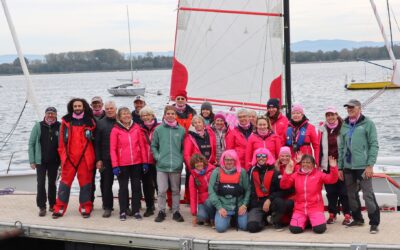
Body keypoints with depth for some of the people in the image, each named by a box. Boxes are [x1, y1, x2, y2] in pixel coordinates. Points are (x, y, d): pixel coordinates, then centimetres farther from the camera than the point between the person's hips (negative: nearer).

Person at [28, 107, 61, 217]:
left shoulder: (60, 127, -2)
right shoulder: (38, 126, -2)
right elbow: (31, 144, 0)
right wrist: (32, 161, -5)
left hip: (54, 161, 1)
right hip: (41, 161, -1)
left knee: (52, 183, 11)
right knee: (41, 183, -3)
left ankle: (52, 205, 22)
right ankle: (42, 207, 3)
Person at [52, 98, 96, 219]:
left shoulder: (89, 122, 7)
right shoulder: (66, 121, 8)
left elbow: (94, 140, 9)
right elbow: (62, 140, 9)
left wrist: (94, 157, 3)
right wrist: (62, 154, 3)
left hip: (85, 157, 0)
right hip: (69, 157, 0)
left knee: (85, 182, 3)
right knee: (65, 181, -1)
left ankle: (85, 208, 10)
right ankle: (60, 208, 2)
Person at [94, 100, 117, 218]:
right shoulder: (100, 123, 6)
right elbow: (96, 143, 4)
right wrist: (98, 159, -3)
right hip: (106, 159, 0)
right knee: (106, 183, 1)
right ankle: (107, 207, 7)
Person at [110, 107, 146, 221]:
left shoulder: (136, 128, 3)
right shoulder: (115, 130, -4)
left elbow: (141, 145, 5)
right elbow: (112, 149, -4)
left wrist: (144, 162, 2)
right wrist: (115, 165, -10)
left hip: (136, 163, 2)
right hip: (122, 164, -2)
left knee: (136, 187, 8)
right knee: (123, 187, 6)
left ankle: (136, 211, 17)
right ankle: (123, 212, 14)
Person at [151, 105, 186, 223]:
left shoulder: (181, 130, 2)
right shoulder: (158, 129, 1)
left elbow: (184, 147, 8)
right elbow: (153, 146, 8)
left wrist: (181, 159, -2)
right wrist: (158, 157, -4)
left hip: (176, 166, 1)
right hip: (162, 165, -1)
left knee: (176, 190, 10)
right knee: (162, 190, -1)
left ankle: (176, 212, 20)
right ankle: (161, 211, 13)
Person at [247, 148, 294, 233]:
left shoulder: (274, 172, -1)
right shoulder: (251, 172, 7)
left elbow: (283, 190, -9)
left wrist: (269, 199, -19)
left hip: (271, 203, 0)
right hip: (257, 205, 1)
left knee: (279, 202, -37)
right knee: (252, 226, -27)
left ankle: (276, 221, -4)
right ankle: (263, 219, 11)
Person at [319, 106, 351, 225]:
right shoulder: (323, 129, 7)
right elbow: (319, 147, 10)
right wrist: (319, 163, 6)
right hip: (327, 165, 3)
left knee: (343, 190, -1)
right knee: (330, 191, 7)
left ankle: (347, 215, 6)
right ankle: (332, 214, 15)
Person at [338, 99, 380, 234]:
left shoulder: (368, 124, -1)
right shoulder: (344, 126, 13)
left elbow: (374, 145, -5)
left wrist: (370, 165, -12)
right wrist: (340, 167, 12)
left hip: (363, 166, -6)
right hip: (348, 167, 6)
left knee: (368, 194, -7)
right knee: (352, 194, 11)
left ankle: (374, 223, -1)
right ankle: (357, 219, 25)